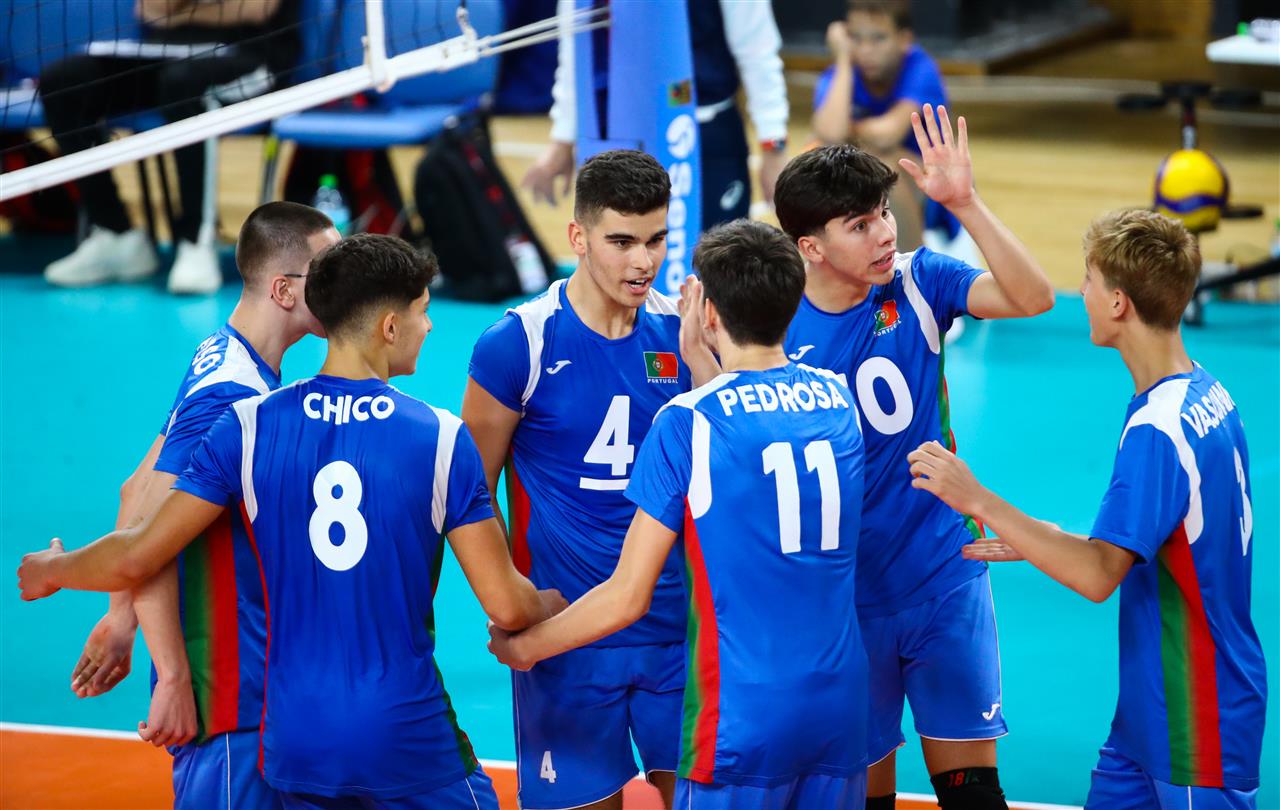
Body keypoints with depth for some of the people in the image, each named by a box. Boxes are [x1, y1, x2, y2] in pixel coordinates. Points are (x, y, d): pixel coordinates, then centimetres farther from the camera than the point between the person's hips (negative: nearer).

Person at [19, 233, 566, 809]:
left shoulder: (248, 426, -4)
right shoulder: (442, 437, -8)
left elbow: (137, 559, -2)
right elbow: (506, 607, -7)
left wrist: (51, 572, 19)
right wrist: (552, 605, 17)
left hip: (294, 739, 3)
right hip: (409, 735, -3)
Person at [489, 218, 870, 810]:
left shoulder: (687, 421, -10)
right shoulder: (837, 400, 4)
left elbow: (626, 598, -8)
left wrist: (523, 646, 7)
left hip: (744, 712, -5)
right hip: (842, 709, 5)